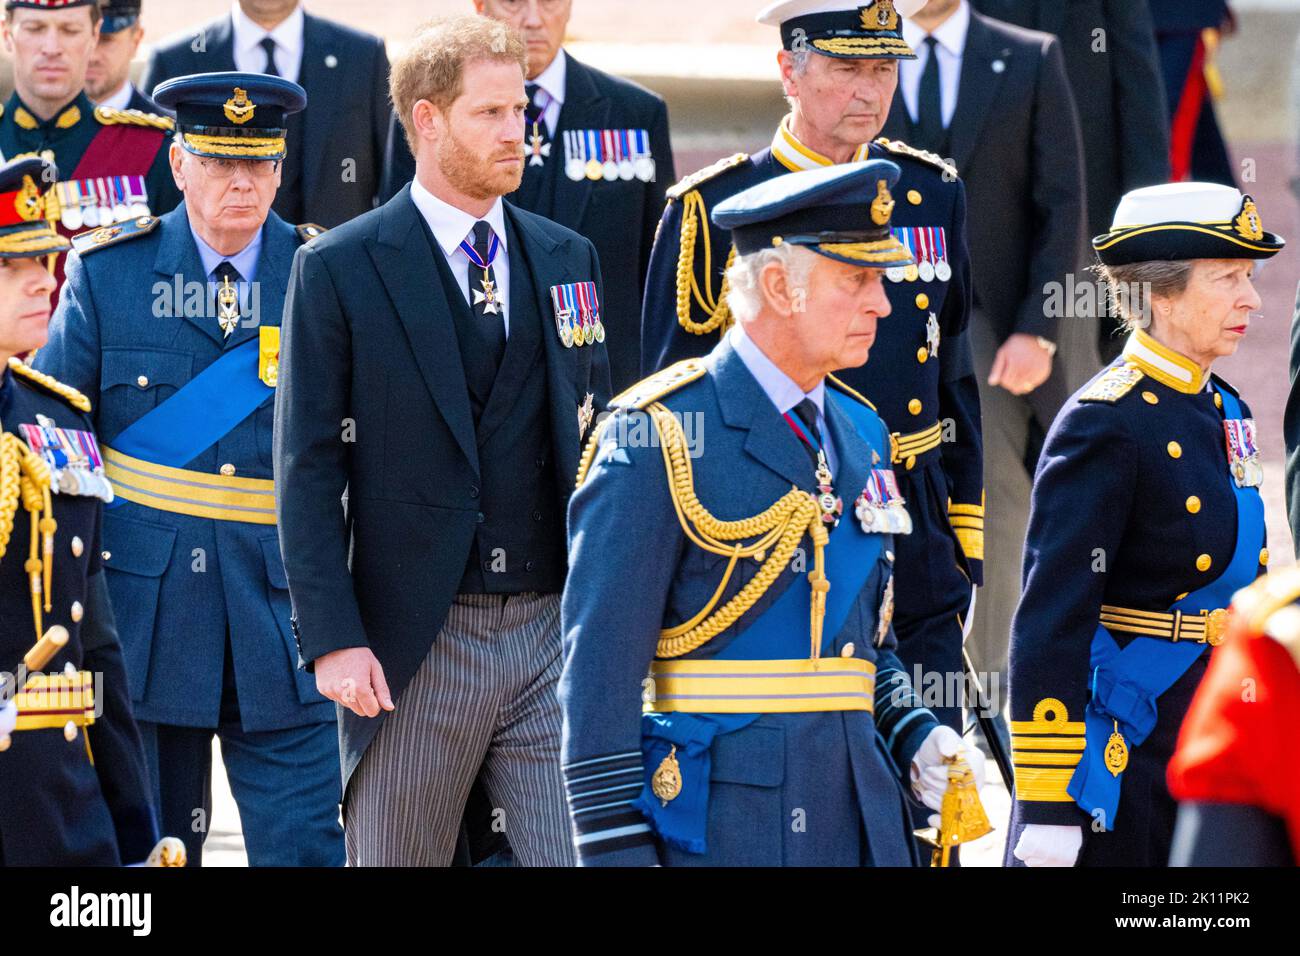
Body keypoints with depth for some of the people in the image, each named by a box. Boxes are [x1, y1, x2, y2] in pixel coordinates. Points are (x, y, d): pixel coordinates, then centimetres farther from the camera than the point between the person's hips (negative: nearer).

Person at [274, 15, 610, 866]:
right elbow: (309, 469, -5)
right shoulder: (341, 269, -3)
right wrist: (333, 639, -13)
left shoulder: (567, 260, 11)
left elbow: (597, 439, 15)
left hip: (556, 631, 3)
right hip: (413, 643, -3)